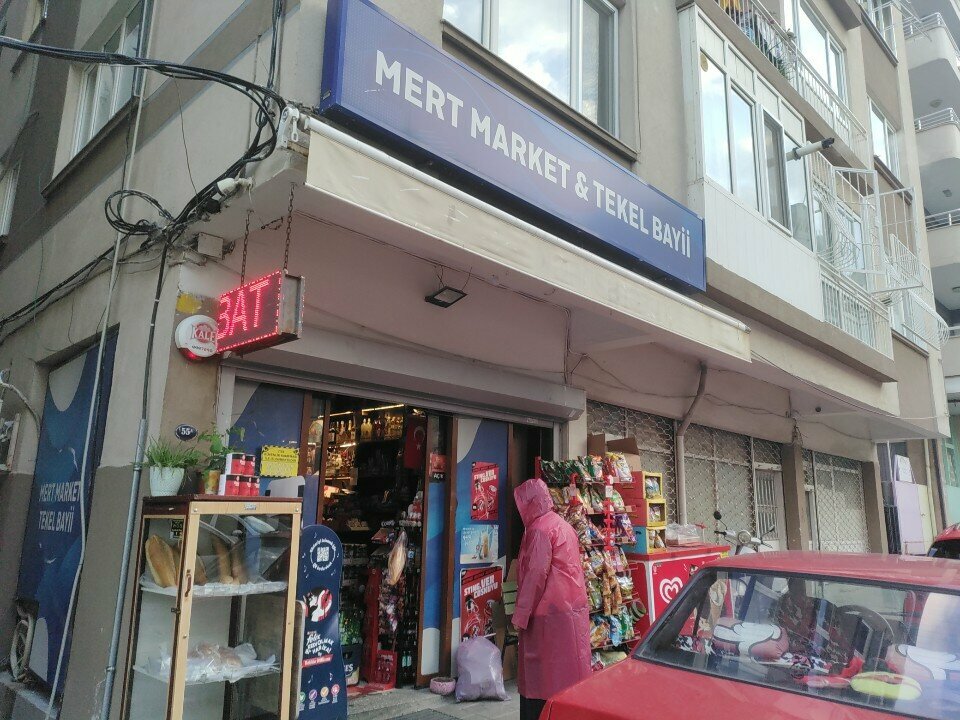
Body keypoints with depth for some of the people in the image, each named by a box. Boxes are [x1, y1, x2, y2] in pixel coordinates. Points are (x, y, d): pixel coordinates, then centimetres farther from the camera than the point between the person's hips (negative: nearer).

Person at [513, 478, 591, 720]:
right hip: (573, 607, 8)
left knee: (541, 675, -1)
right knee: (567, 671, 13)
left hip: (549, 613, -8)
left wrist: (520, 616, -11)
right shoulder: (562, 525, 14)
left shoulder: (540, 529, -13)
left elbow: (535, 575, -17)